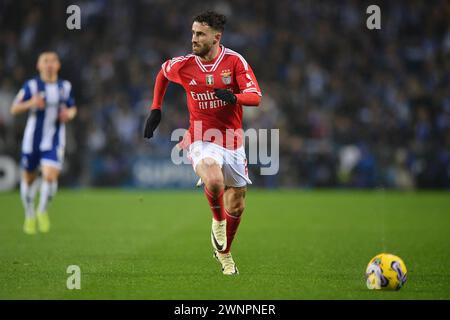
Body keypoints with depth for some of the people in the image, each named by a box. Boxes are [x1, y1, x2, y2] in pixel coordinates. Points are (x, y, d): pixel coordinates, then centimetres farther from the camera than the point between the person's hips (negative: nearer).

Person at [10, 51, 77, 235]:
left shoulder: (65, 87, 4)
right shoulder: (31, 86, -5)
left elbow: (72, 108, 18)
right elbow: (14, 109, -5)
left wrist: (69, 114, -5)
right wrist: (30, 104, -23)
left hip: (54, 142, 1)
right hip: (33, 140, -1)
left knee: (50, 176, -17)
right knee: (29, 178, 9)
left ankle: (43, 211, 7)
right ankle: (29, 216, 31)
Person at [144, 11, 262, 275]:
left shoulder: (234, 61, -10)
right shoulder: (183, 65, -6)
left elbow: (256, 97, -16)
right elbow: (163, 72, 18)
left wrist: (234, 97, -37)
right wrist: (156, 109, 14)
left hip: (233, 142, 2)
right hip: (202, 141, -2)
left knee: (236, 206, 11)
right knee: (214, 180, -34)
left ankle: (224, 254, 37)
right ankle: (218, 221, -2)